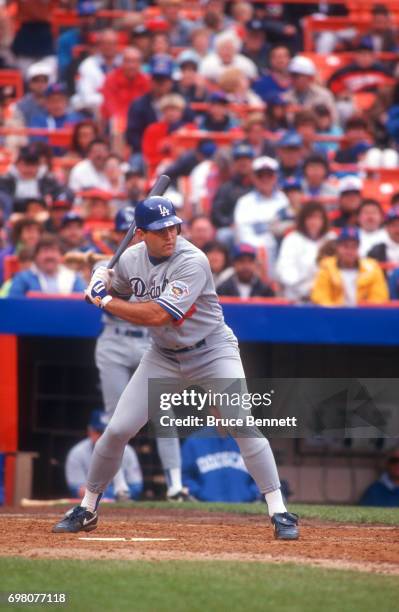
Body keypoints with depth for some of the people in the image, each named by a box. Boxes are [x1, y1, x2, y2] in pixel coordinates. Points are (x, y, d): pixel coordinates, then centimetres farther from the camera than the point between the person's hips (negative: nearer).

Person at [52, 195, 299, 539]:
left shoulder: (193, 262, -27)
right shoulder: (131, 260, -7)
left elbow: (157, 315, -33)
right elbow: (117, 296, 14)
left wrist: (105, 301, -23)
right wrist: (101, 284, -10)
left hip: (212, 352, -5)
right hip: (164, 356, 5)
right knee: (118, 429, -1)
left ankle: (279, 513, -13)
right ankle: (87, 510, 16)